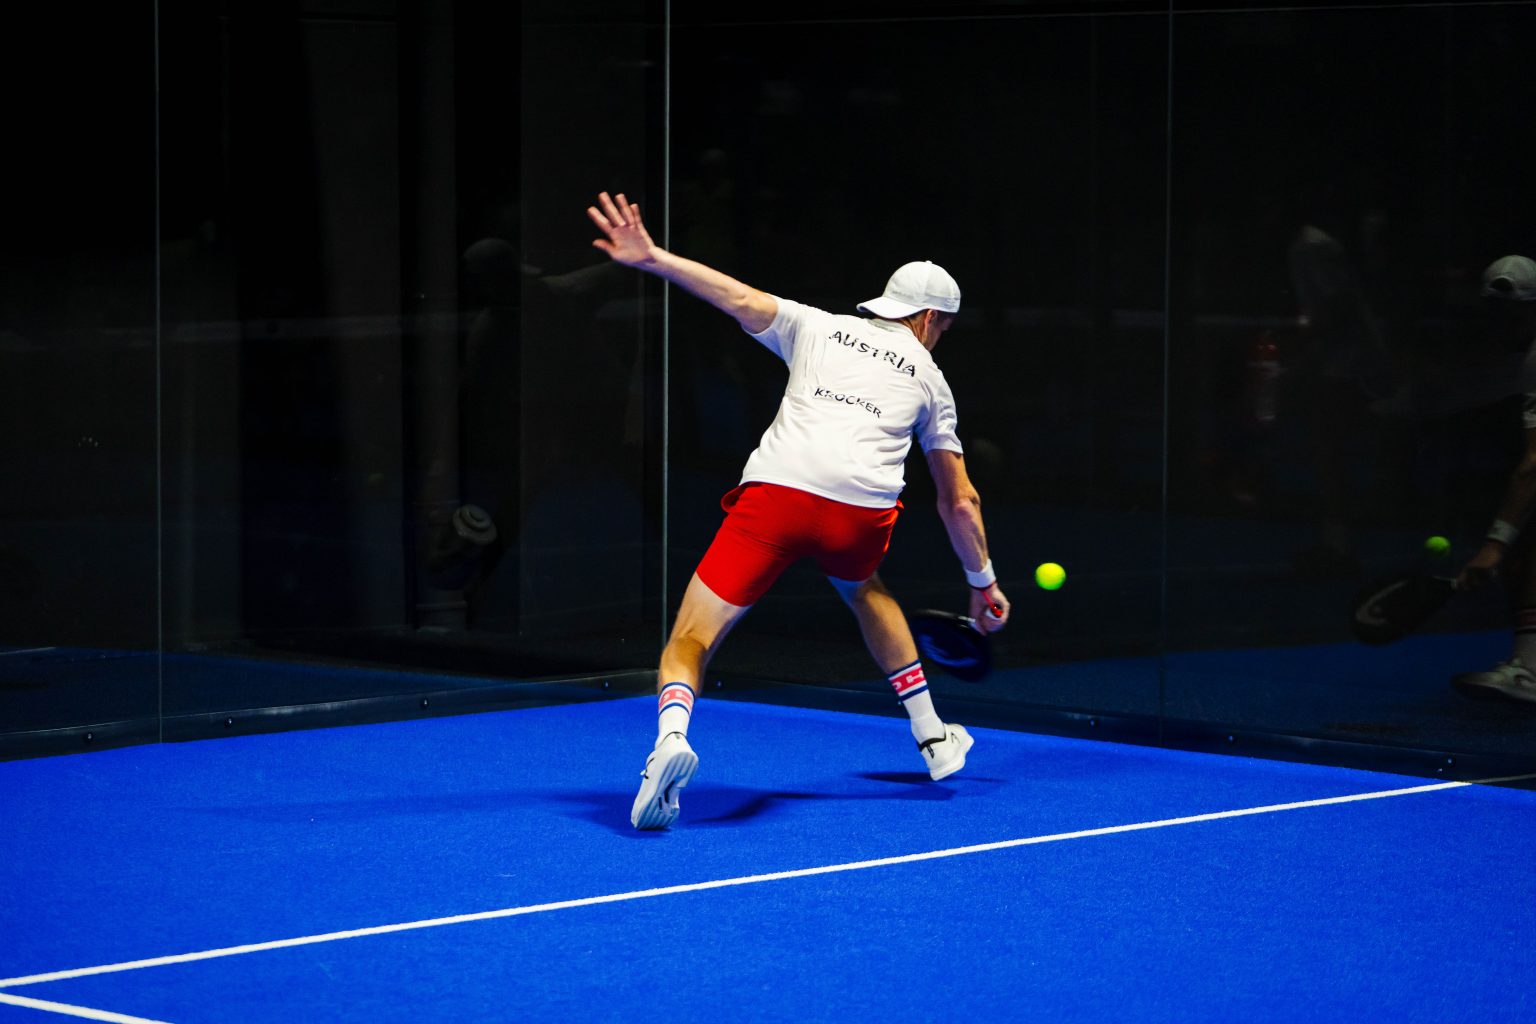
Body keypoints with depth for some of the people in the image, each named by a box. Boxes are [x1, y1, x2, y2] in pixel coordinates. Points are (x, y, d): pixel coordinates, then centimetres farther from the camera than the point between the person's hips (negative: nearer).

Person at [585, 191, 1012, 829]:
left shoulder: (818, 328, 25)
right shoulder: (930, 381, 27)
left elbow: (743, 300, 7)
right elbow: (960, 502, 31)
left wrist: (651, 258, 4)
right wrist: (984, 585, 44)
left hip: (776, 490, -2)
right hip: (863, 510, 2)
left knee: (690, 643, 1)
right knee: (865, 591, 39)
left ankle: (671, 736, -32)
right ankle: (933, 738, 41)